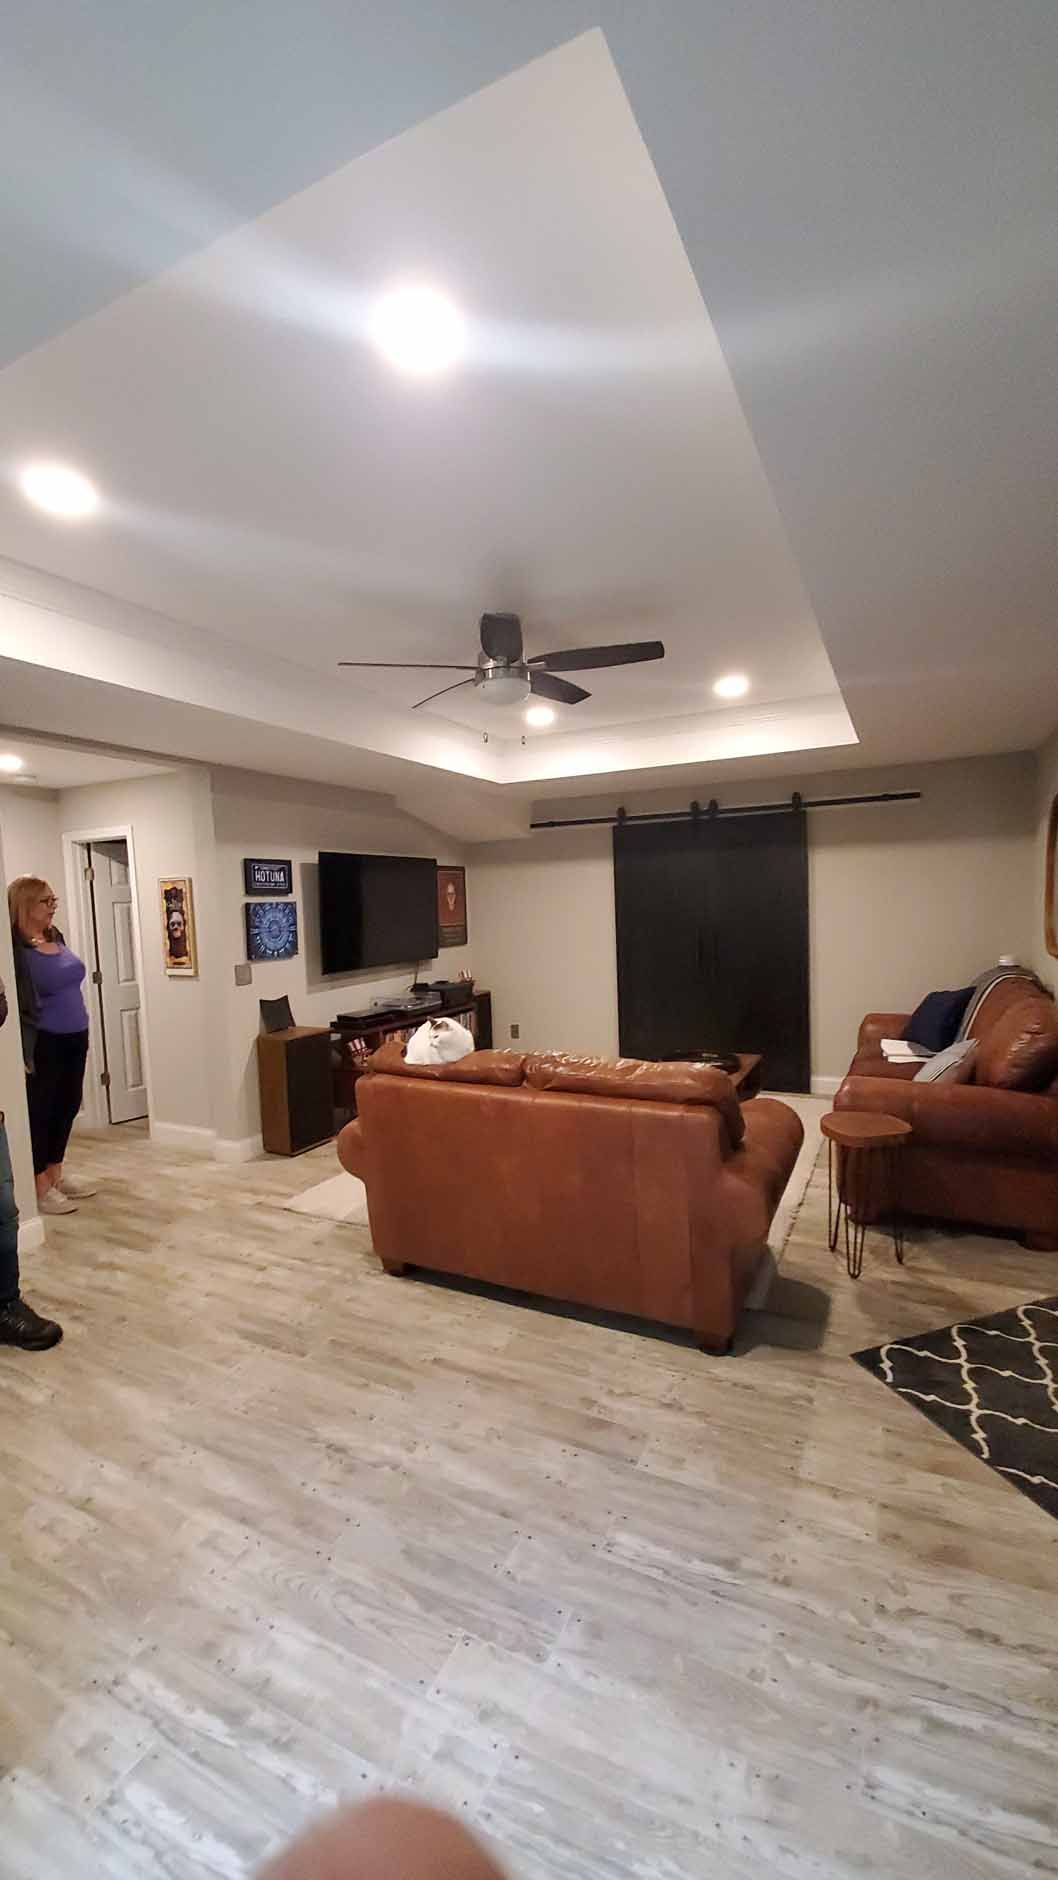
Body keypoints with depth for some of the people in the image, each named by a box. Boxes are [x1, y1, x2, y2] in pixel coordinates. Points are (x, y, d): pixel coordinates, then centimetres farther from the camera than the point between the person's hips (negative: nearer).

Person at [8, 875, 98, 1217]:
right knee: (40, 1111, 4)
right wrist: (23, 1051, -21)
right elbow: (15, 1003, -19)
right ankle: (40, 1186, 16)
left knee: (67, 1106, 16)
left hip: (74, 1038, 8)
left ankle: (56, 1174, 31)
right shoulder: (17, 949, -16)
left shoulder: (55, 937, 8)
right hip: (44, 1043, -8)